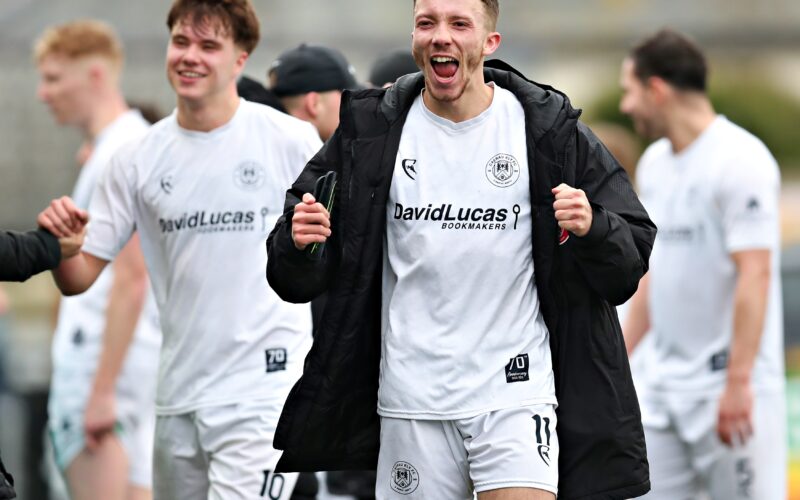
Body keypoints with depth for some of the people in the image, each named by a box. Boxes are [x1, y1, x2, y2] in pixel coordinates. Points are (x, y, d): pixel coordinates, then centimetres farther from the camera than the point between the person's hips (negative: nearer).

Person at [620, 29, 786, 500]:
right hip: (664, 386, 8)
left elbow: (754, 275, -19)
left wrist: (737, 383, -23)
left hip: (730, 386, -8)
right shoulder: (655, 163, 13)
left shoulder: (740, 160, -14)